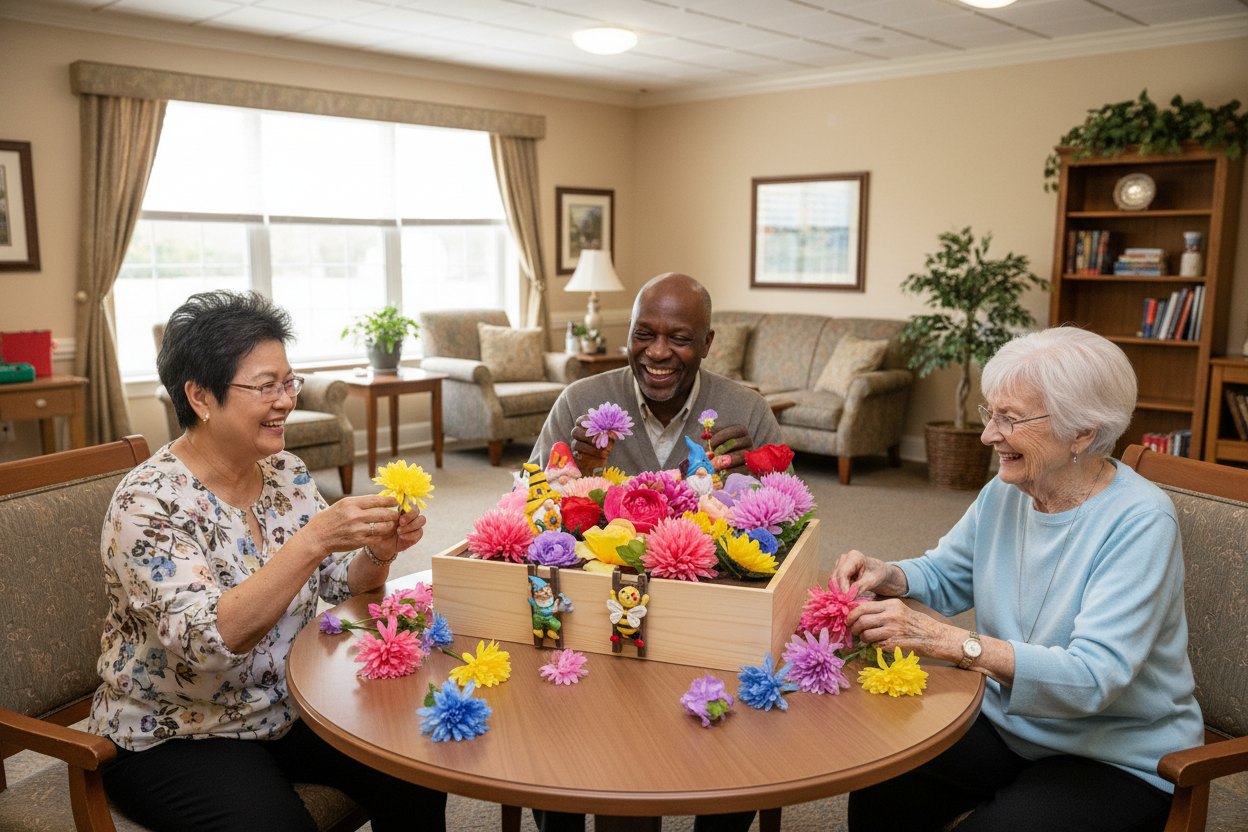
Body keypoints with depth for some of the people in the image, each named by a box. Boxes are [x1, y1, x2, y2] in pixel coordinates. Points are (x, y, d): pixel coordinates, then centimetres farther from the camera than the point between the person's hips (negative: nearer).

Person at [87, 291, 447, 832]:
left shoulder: (286, 473, -1)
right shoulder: (148, 503, -20)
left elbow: (341, 585, 4)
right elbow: (208, 640, -32)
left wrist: (379, 551, -18)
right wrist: (314, 539, -40)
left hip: (285, 709, 5)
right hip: (170, 740, -5)